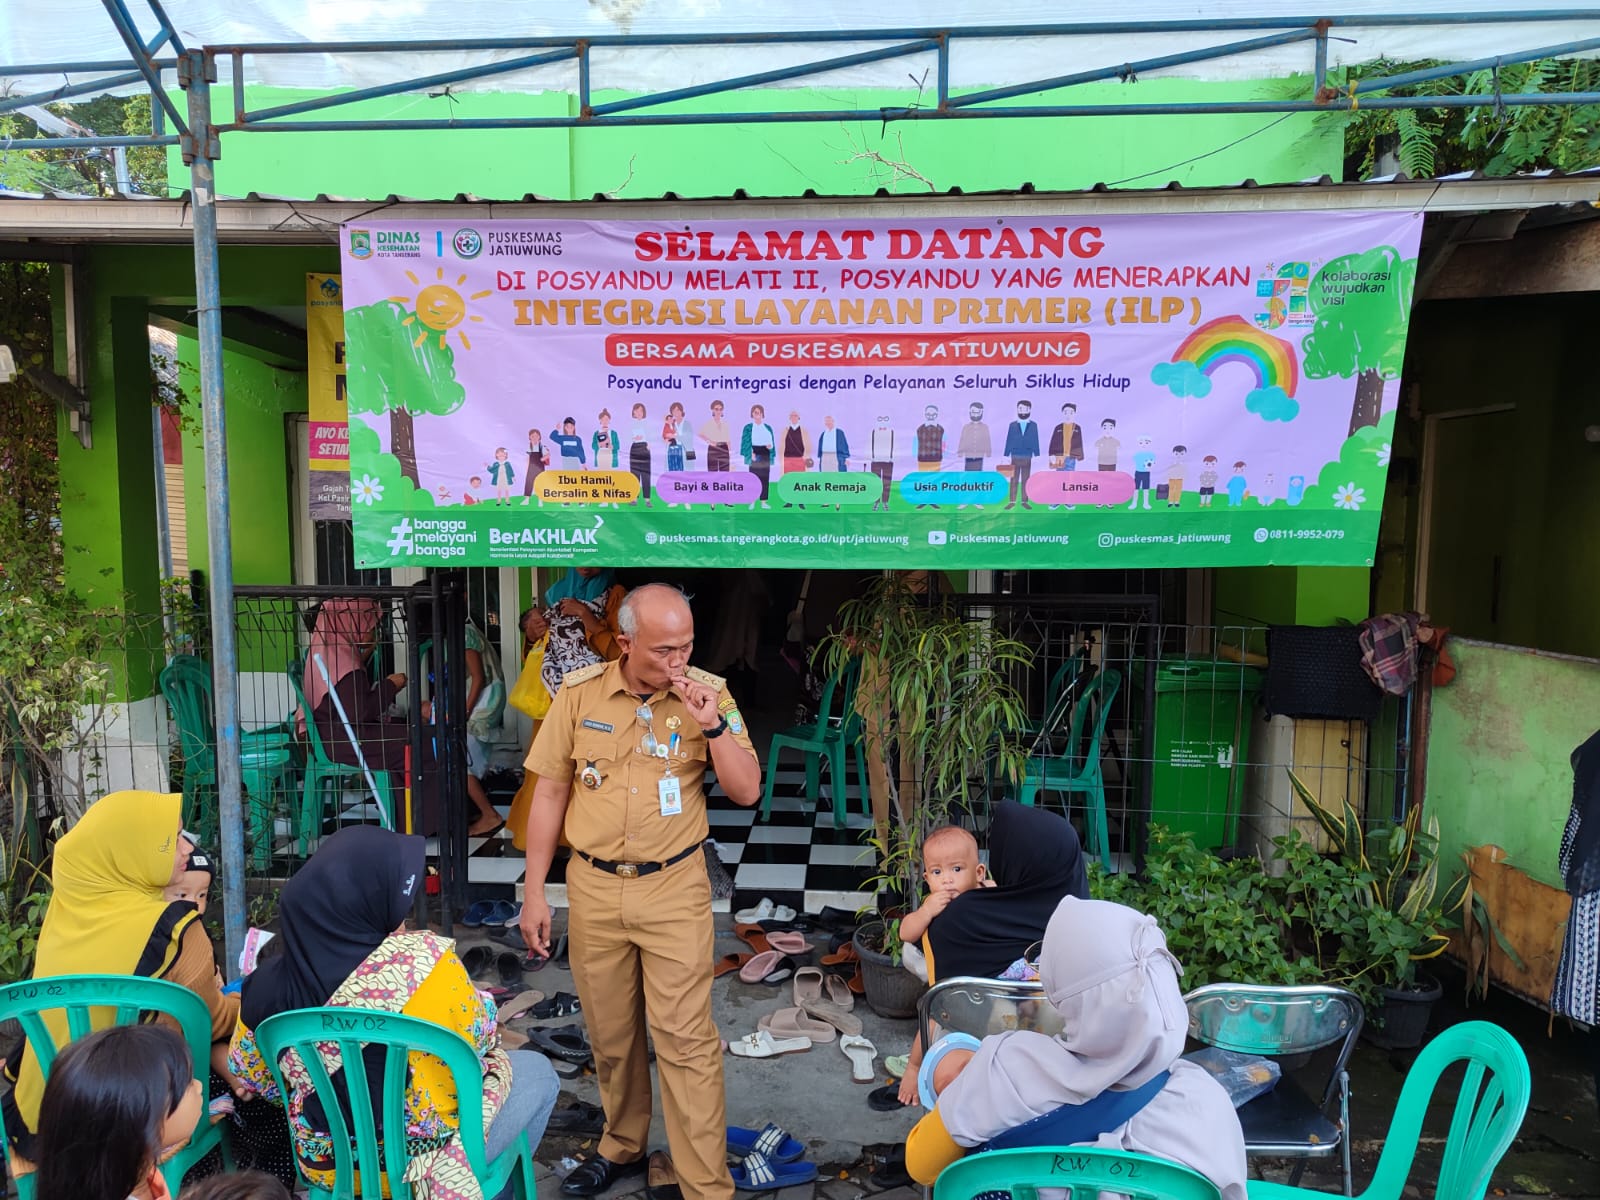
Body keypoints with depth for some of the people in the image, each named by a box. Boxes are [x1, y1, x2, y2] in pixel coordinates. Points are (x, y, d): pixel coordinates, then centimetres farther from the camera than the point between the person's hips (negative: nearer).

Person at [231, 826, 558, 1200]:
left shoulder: (271, 984, -15)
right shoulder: (422, 960, -29)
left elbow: (249, 1072, 4)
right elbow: (480, 1034, -12)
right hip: (423, 1157, -5)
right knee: (537, 1071, 22)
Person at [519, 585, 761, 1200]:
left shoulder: (707, 694, -6)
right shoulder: (580, 694, -4)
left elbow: (747, 792, -7)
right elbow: (550, 794, 3)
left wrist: (712, 725, -22)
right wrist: (533, 892, 3)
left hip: (675, 887, -2)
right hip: (594, 888, 2)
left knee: (686, 1038, -2)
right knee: (609, 1031, 17)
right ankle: (622, 1145, 40)